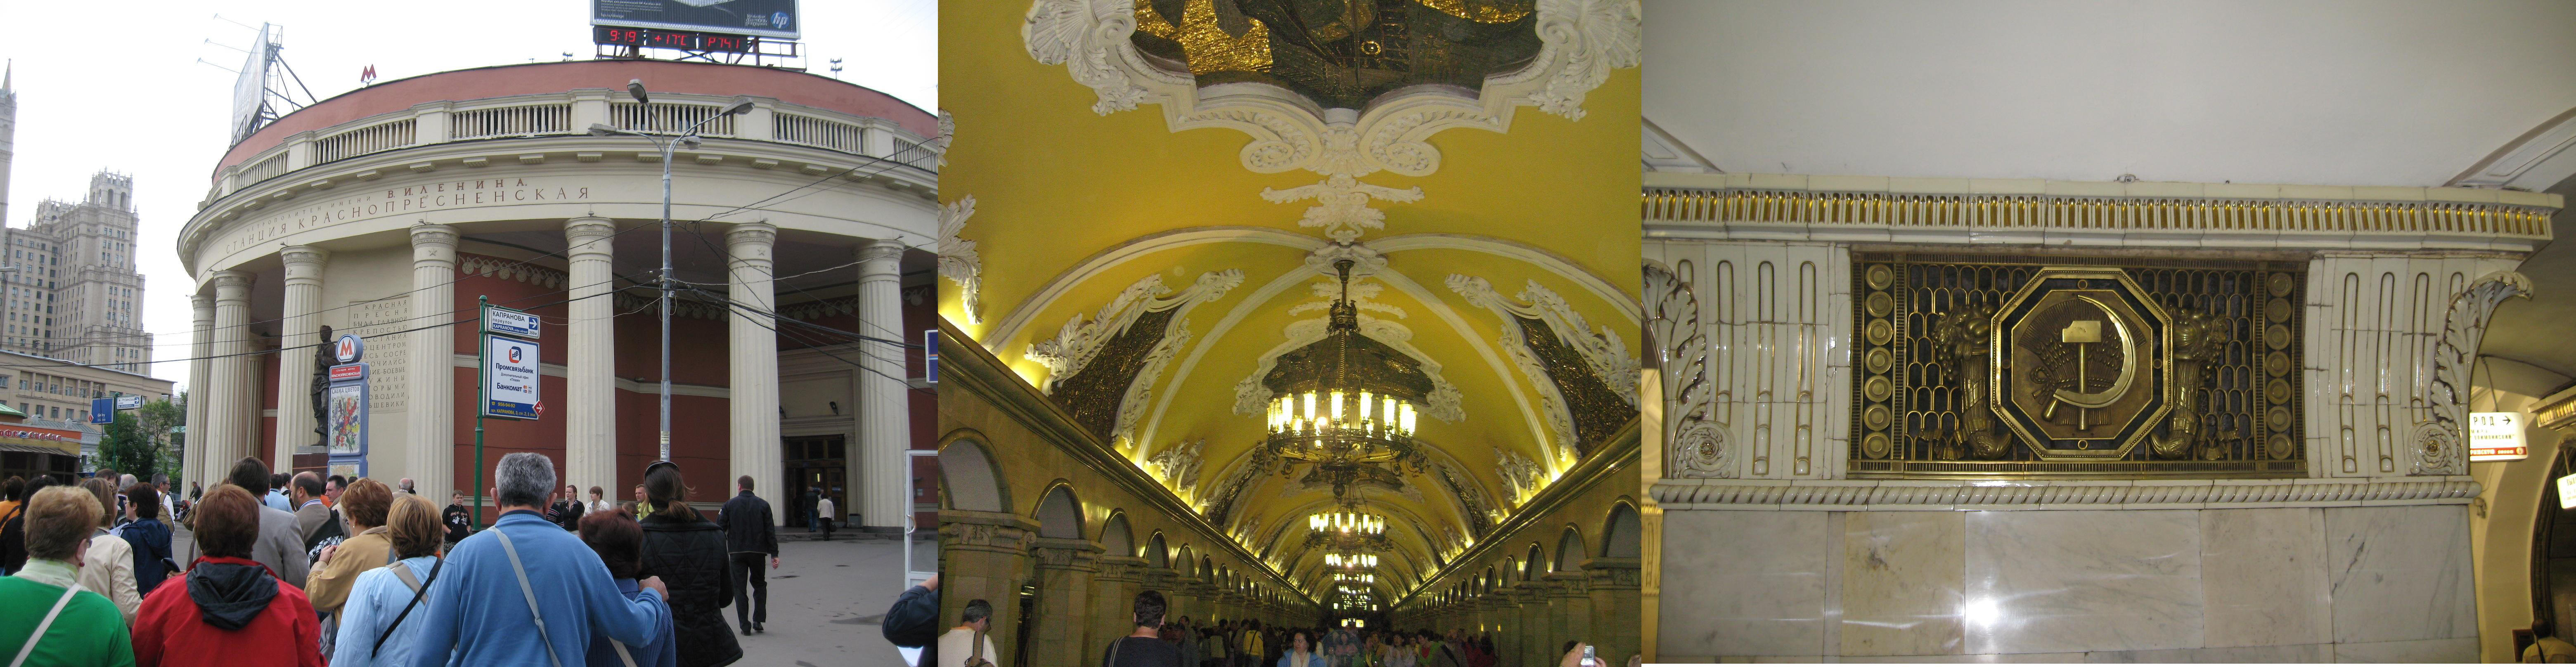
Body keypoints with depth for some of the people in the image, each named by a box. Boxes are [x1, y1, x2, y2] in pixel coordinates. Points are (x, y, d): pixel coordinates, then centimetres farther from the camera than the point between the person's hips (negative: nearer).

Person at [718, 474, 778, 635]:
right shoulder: (763, 505, 1)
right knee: (759, 585, 18)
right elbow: (770, 531, -1)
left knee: (739, 589, 4)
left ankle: (745, 626, -1)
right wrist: (774, 554, 1)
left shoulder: (729, 505, -1)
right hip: (758, 552, 1)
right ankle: (758, 620, 8)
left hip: (737, 553, -1)